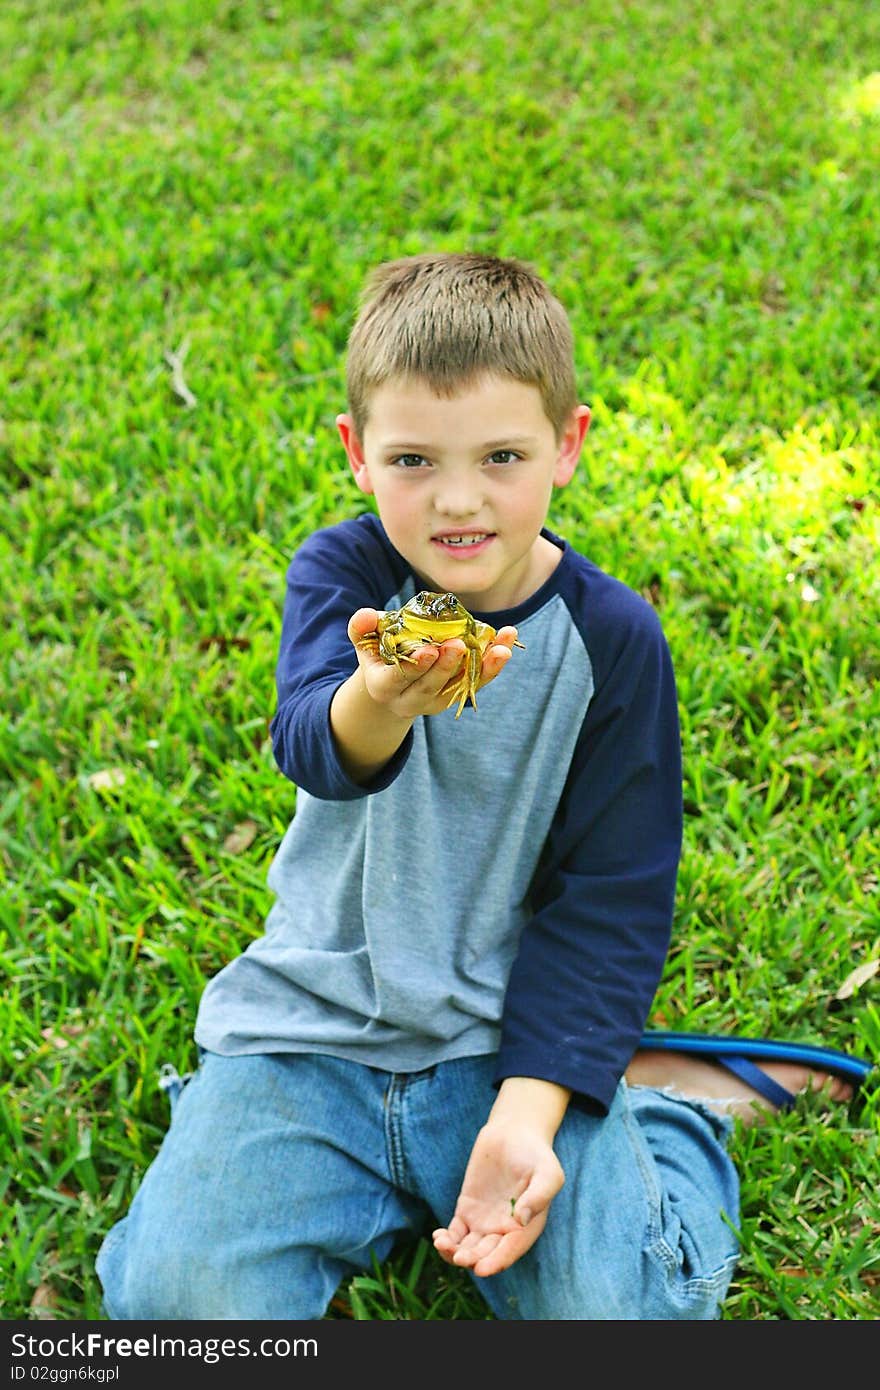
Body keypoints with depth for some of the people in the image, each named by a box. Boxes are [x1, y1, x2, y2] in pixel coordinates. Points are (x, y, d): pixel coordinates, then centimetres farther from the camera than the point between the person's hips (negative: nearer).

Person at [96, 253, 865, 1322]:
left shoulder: (613, 636, -7)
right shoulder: (340, 572, -7)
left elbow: (610, 896, -5)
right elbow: (309, 744, -28)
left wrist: (526, 1114, -17)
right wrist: (378, 701, -53)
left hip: (510, 1032, 0)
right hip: (314, 1021, 1)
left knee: (618, 1306, -18)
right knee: (182, 1297, -17)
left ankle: (675, 1110, 11)